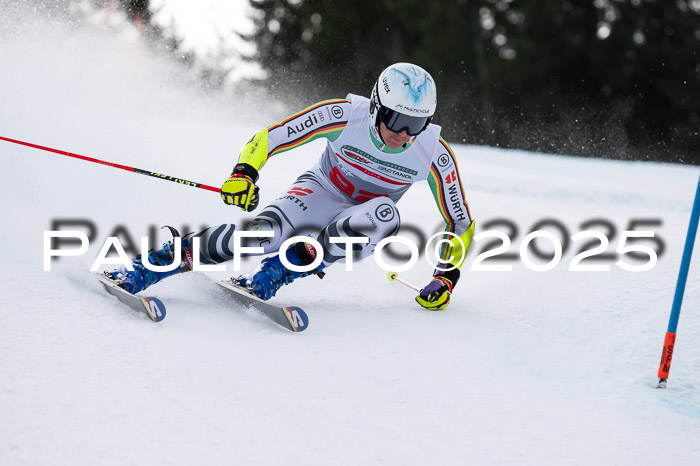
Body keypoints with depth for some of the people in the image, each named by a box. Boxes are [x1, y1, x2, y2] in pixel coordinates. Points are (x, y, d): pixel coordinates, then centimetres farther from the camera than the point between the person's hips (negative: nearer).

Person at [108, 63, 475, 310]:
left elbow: (461, 223, -6)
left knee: (384, 215, -36)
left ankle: (279, 271, -30)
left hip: (359, 223, 2)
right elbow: (269, 138, -18)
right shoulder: (345, 115, -23)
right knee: (267, 231, -34)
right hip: (320, 192, -2)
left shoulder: (433, 153, -20)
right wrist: (244, 172, -36)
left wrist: (447, 277, -14)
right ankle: (142, 270, -31)